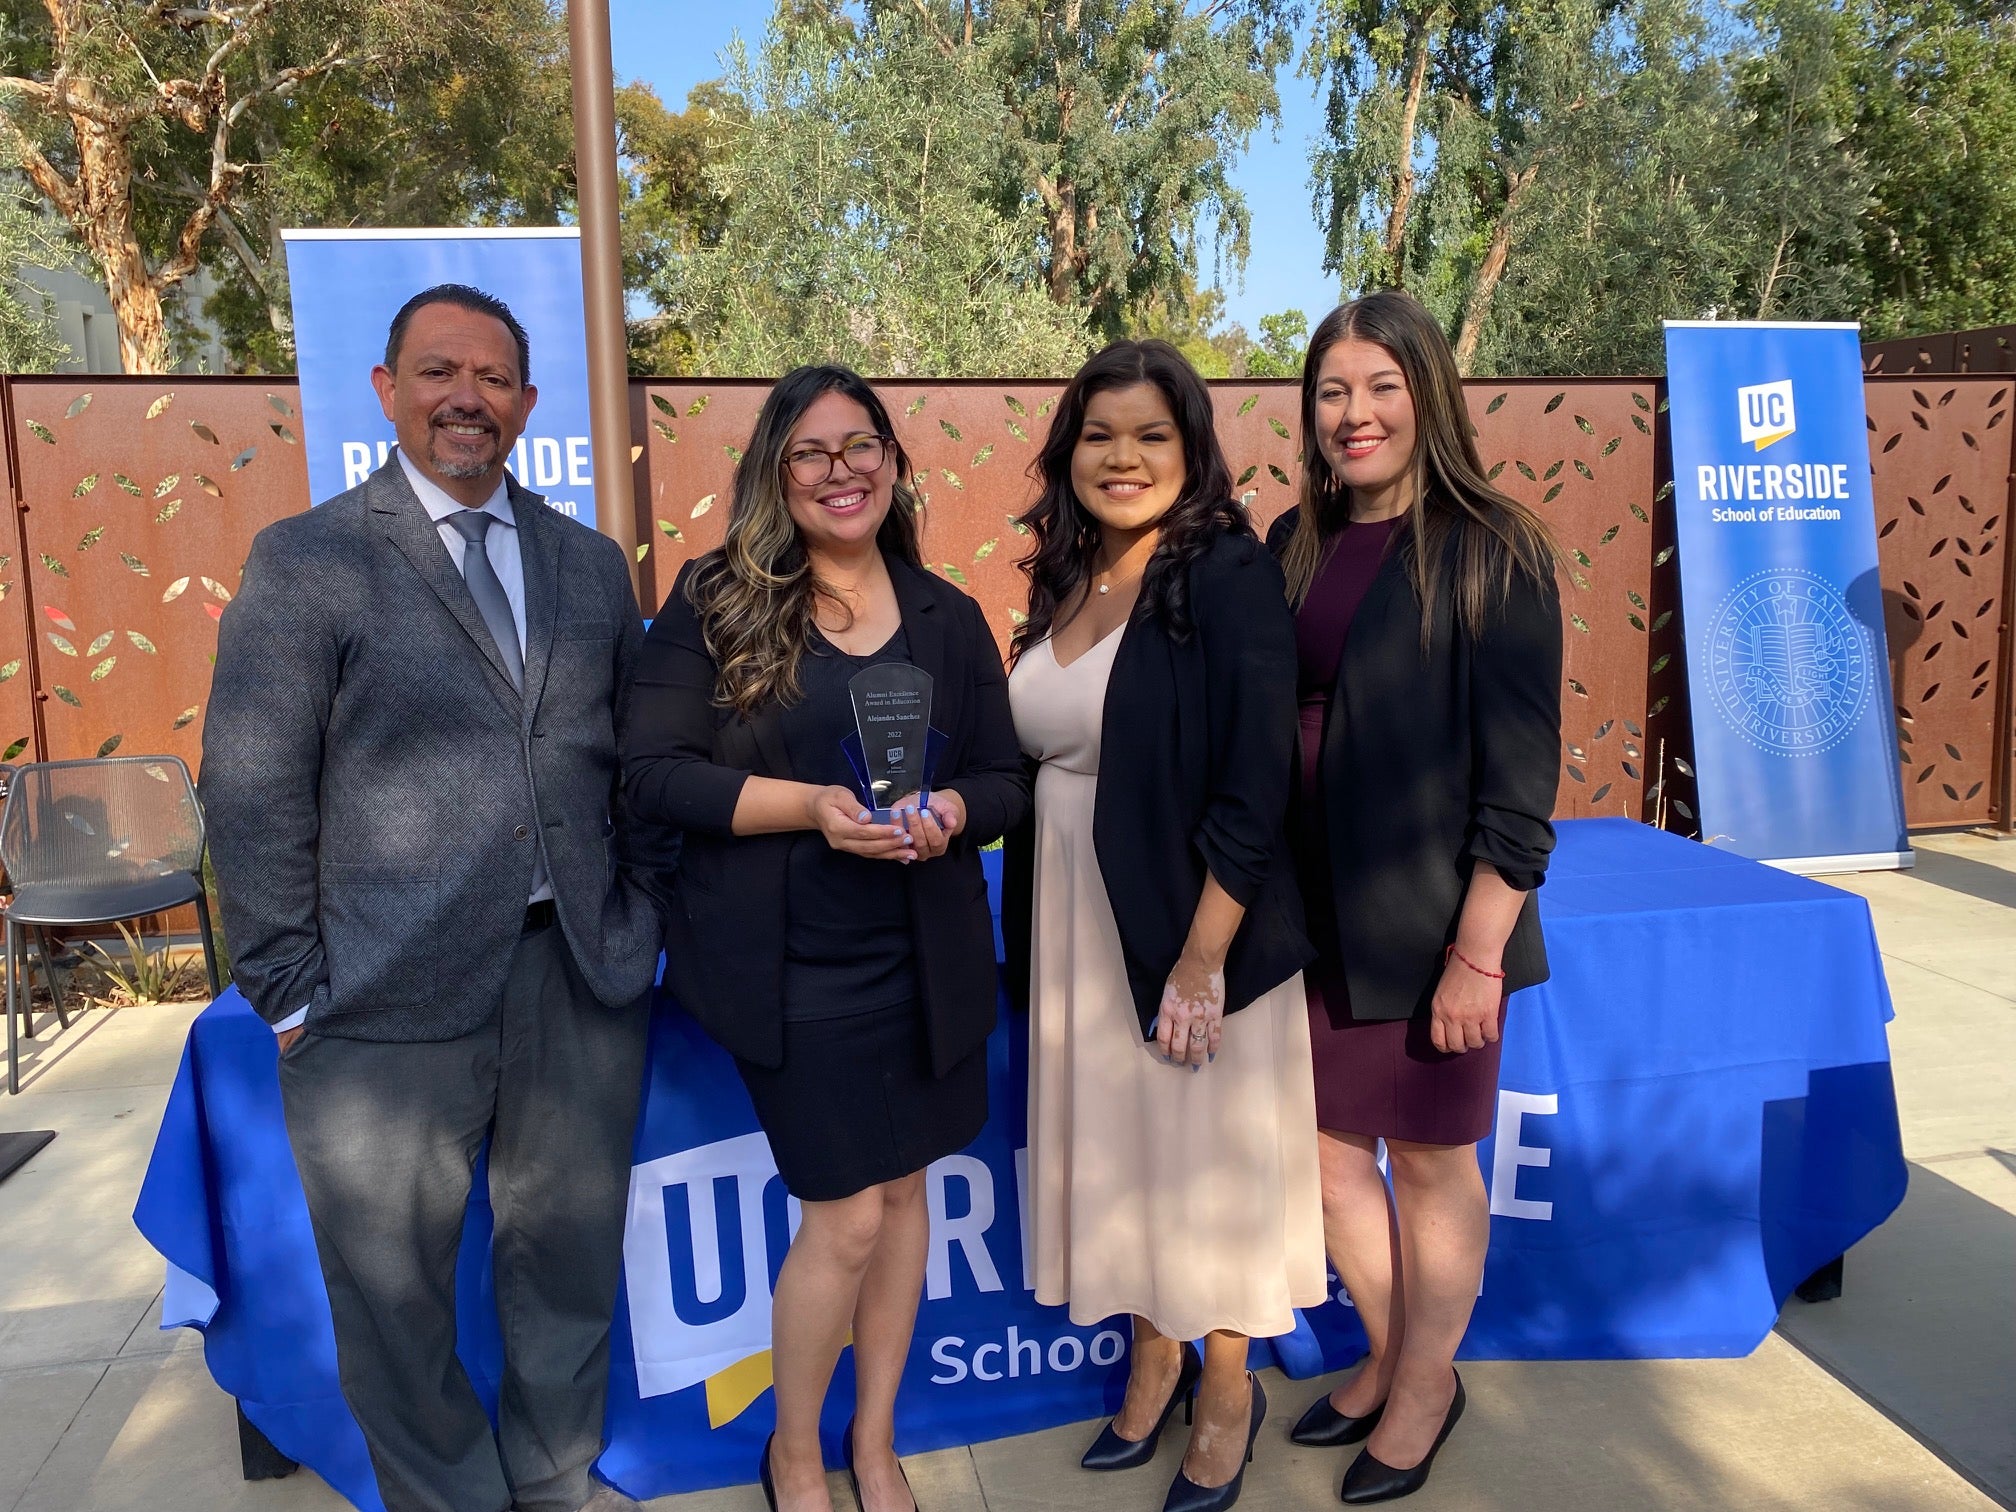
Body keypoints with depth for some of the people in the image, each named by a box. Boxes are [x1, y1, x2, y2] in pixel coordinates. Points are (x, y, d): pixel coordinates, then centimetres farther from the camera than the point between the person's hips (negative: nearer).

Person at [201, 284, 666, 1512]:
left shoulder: (592, 565, 10)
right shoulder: (305, 562, -3)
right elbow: (255, 798, -6)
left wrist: (638, 921, 5)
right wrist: (294, 996, -7)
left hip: (584, 976, 4)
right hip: (395, 998, -3)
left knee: (571, 1262, 18)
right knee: (395, 1291, 12)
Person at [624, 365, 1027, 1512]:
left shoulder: (949, 617, 5)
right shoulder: (715, 603, -5)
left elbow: (1006, 781, 7)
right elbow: (657, 774, -10)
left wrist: (949, 813, -16)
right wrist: (809, 804, -23)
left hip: (923, 957, 4)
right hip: (789, 966, -4)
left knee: (905, 1188, 14)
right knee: (847, 1215, 0)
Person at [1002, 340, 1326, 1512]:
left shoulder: (1229, 573, -14)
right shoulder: (1064, 585, 6)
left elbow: (1257, 782, -18)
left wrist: (1203, 956, -20)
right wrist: (1032, 925, 7)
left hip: (1195, 921, -6)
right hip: (1077, 923, 6)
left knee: (1208, 1150, 10)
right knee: (1115, 1143, 17)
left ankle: (1229, 1392, 33)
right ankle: (1155, 1359, 40)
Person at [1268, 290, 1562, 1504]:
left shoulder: (1491, 552, -9)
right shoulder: (1295, 547, 6)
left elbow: (1520, 777, -11)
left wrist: (1477, 953, -15)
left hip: (1429, 919, -5)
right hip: (1309, 916, 5)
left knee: (1431, 1162, 12)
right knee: (1330, 1156, 16)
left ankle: (1423, 1392, 35)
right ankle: (1393, 1361, 41)